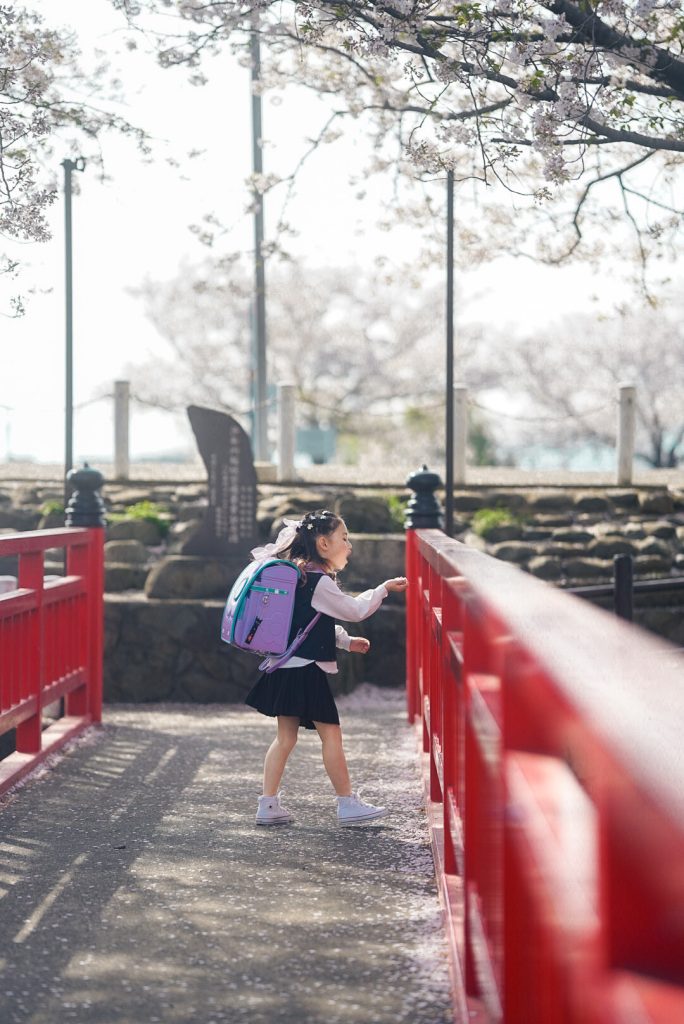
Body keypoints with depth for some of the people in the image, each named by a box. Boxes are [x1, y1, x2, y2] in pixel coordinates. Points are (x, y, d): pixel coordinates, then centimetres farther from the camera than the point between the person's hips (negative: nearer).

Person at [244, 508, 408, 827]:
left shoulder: (300, 575, 15)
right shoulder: (318, 582, -15)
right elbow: (354, 610, -9)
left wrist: (346, 641, 26)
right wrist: (384, 588, 2)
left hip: (287, 666, 10)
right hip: (306, 668, -10)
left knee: (286, 736, 10)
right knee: (330, 733, -1)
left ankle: (268, 805, 9)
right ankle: (347, 804, 5)